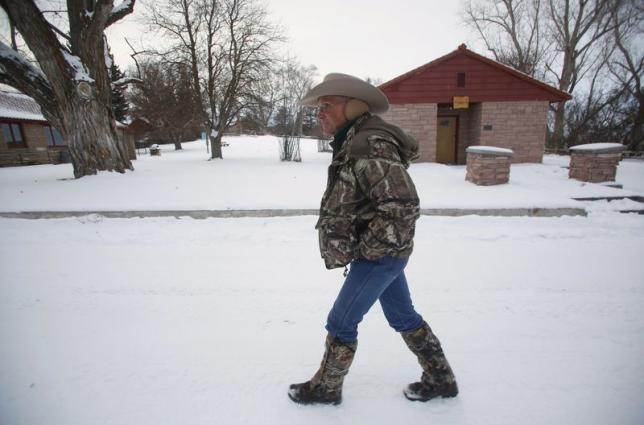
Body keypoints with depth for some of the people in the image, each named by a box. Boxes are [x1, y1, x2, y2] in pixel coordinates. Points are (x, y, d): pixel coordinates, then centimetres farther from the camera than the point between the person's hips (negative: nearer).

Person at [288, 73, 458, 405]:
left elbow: (403, 204, -30)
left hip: (380, 256, -10)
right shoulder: (352, 144, 9)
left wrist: (367, 249, -20)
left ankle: (325, 388, 32)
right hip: (385, 254, 10)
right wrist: (350, 247, 13)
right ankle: (441, 379, 41)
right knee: (402, 316, 22)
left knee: (340, 324, 7)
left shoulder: (369, 145, -23)